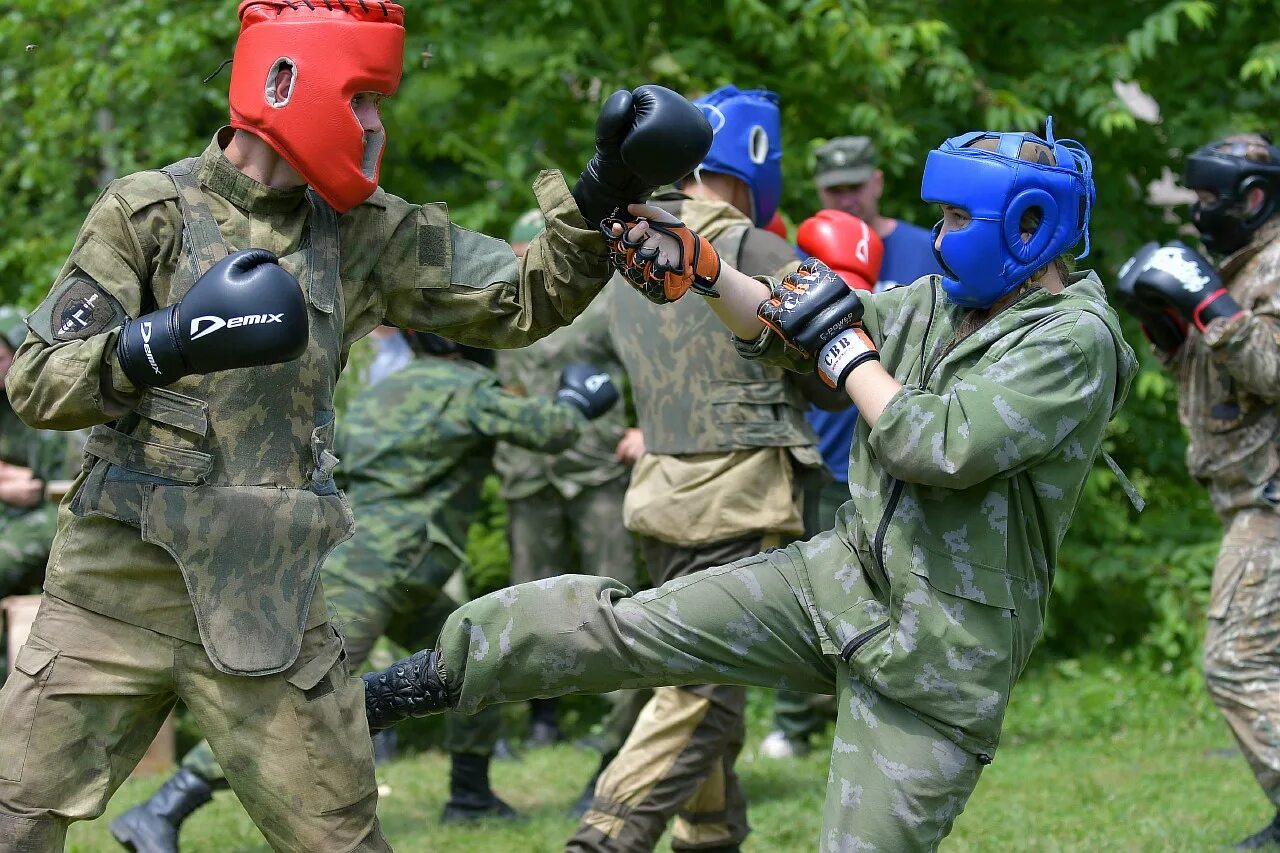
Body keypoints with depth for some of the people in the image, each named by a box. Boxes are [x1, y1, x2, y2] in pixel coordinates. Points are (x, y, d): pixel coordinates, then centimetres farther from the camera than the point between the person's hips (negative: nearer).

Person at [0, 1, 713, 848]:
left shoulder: (365, 232, 6)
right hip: (116, 586, -2)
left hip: (269, 601, 2)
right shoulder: (148, 211, -4)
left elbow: (521, 300, 7)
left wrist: (602, 197, -6)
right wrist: (163, 345, -25)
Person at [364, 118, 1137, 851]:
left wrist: (842, 343, -13)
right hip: (840, 577, 7)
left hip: (937, 658, -7)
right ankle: (423, 682, 4)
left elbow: (940, 449, -24)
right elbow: (785, 334, 13)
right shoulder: (939, 301, 10)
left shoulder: (1075, 341, -15)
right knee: (621, 629, -2)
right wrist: (697, 268, -3)